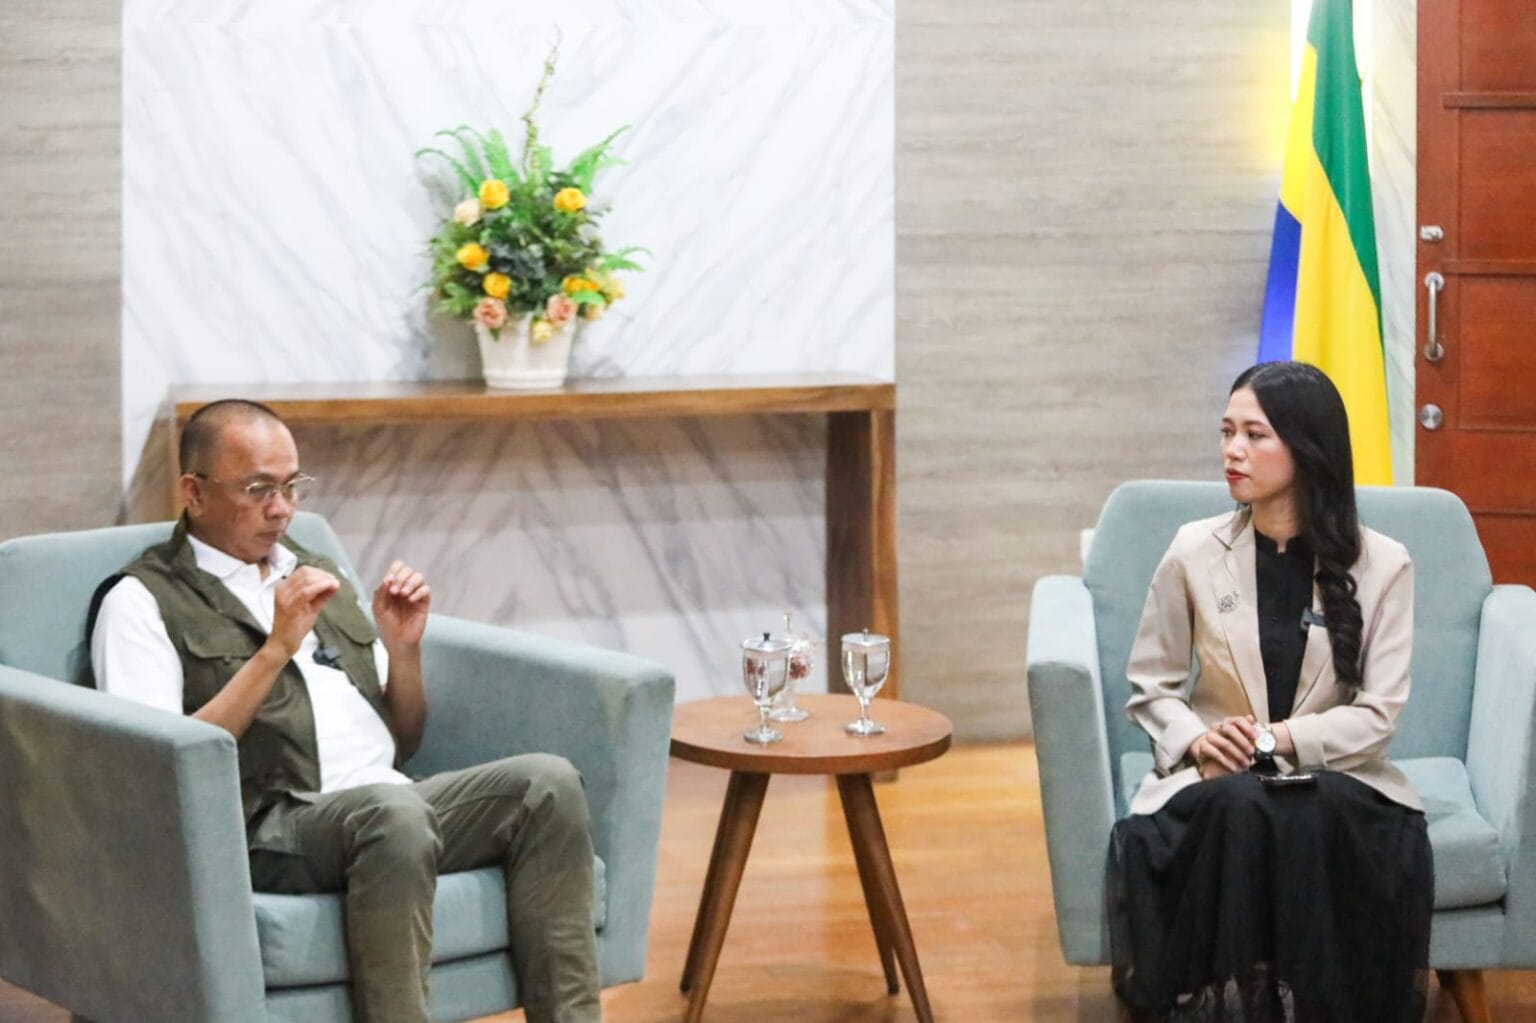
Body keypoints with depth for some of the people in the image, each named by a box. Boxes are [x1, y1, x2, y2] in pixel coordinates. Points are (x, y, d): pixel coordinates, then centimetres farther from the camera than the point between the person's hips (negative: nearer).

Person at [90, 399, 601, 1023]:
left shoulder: (315, 575, 25)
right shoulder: (143, 601, 5)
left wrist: (404, 647, 6)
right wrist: (276, 649, -13)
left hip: (392, 804, 7)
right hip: (266, 827, -6)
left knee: (547, 782, -21)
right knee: (392, 812, -38)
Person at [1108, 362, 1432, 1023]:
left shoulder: (1381, 565, -2)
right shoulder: (1194, 552, 1)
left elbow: (1378, 714, -5)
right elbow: (1149, 687, 8)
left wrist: (1280, 739, -18)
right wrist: (1196, 740, -12)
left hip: (1332, 777, 0)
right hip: (1214, 779, 1)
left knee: (1315, 816, -36)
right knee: (1238, 808, -36)